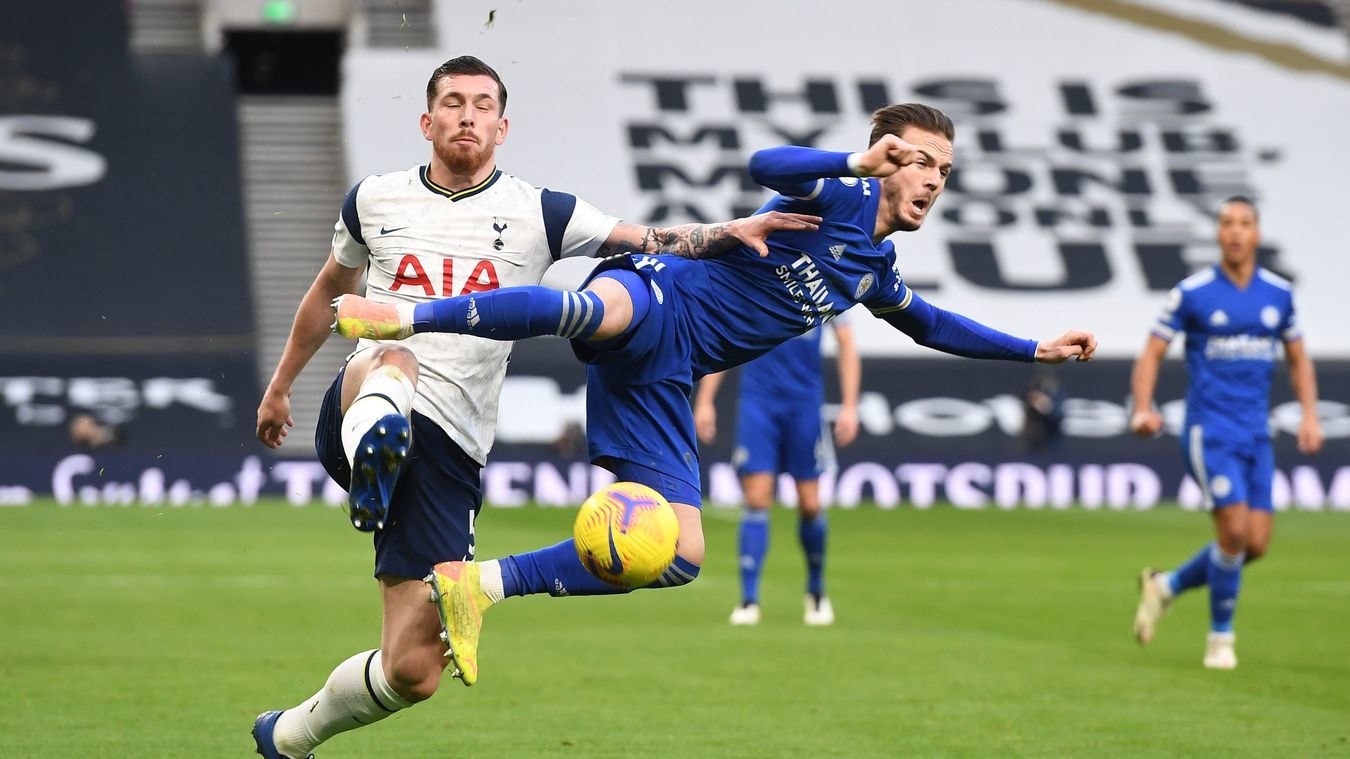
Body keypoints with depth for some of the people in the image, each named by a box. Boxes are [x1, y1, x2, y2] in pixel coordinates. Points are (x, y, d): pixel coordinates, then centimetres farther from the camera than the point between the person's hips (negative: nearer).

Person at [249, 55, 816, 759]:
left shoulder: (537, 214, 7)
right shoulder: (374, 201, 12)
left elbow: (654, 243, 3)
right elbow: (330, 290, 29)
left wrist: (736, 230, -15)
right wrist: (279, 384, 37)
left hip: (449, 450, 0)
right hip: (358, 410, 0)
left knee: (413, 672, -2)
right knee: (391, 360, -39)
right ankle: (374, 462, -72)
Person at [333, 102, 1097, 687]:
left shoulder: (877, 269, 23)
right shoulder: (840, 198, -1)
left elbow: (934, 325, 42)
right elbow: (766, 165, -21)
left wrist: (1036, 350, 41)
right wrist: (856, 163, -34)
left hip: (664, 379, 8)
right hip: (656, 304, -8)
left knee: (681, 557, -1)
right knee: (595, 311, -47)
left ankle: (478, 585, 4)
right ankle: (401, 316, -44)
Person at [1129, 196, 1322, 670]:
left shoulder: (1278, 293, 7)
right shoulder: (1192, 293, -5)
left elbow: (1298, 358, 18)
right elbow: (1152, 352, -2)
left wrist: (1310, 415, 4)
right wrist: (1143, 408, -18)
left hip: (1256, 434, 5)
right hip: (1209, 430, -5)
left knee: (1256, 543, -1)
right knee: (1234, 531, -16)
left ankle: (1166, 586, 22)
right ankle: (1220, 638, 3)